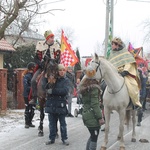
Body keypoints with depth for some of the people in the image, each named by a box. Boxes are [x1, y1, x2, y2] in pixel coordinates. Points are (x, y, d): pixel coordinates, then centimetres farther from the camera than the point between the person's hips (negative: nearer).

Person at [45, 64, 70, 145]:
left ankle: (64, 138, 17)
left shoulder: (66, 80, -2)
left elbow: (65, 91, -18)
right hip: (51, 104, 3)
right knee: (52, 123, 11)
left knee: (63, 123, 7)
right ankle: (52, 138, 21)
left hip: (61, 105, -2)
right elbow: (45, 87, 3)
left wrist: (53, 91, -20)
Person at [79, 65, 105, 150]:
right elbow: (95, 104, -19)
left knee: (92, 136, 20)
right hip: (92, 116, -8)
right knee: (94, 138, 0)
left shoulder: (83, 86, 10)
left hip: (85, 114, 8)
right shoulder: (94, 87, -16)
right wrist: (100, 117, -17)